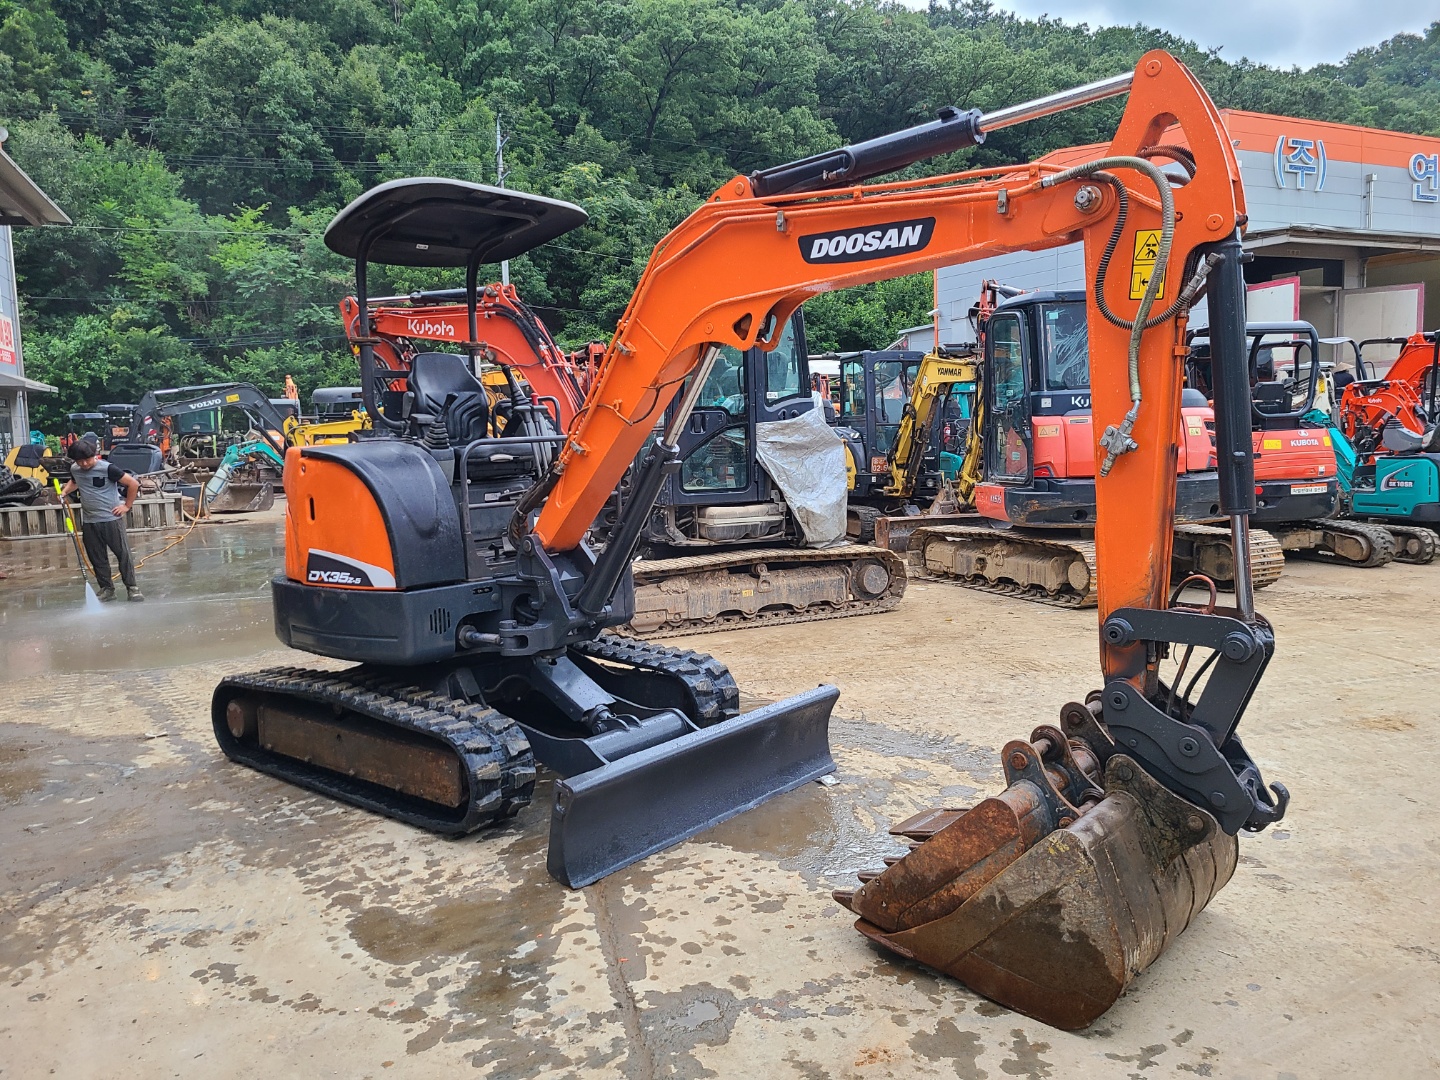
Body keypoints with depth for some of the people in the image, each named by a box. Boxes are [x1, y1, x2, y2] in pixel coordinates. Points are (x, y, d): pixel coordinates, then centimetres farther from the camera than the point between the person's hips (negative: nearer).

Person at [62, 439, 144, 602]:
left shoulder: (107, 468, -14)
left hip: (111, 519, -5)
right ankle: (106, 588, 18)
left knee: (123, 553, -4)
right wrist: (64, 491, 11)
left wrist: (127, 506, -7)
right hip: (89, 522, 5)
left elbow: (133, 483, -10)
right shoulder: (74, 470, 5)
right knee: (97, 558, 8)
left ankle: (132, 587, 3)